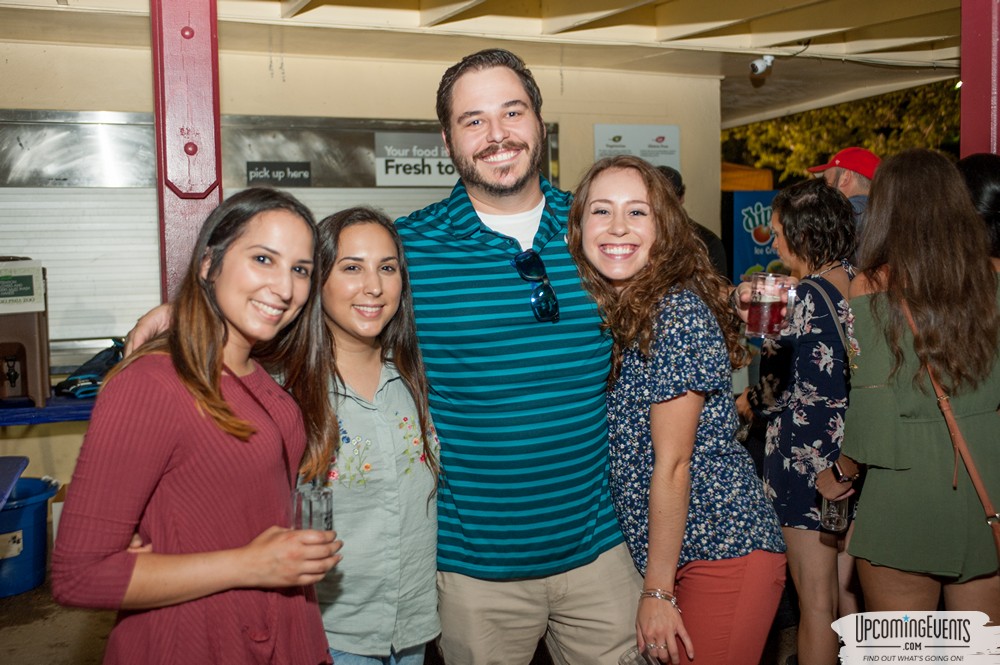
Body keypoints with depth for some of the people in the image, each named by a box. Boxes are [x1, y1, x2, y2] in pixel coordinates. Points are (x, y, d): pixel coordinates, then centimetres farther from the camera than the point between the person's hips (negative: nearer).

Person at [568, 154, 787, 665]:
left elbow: (672, 465, -17)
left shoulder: (678, 312, -18)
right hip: (643, 548, 7)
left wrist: (658, 590, -13)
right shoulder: (600, 314, 4)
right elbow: (620, 455, 8)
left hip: (722, 549, -7)